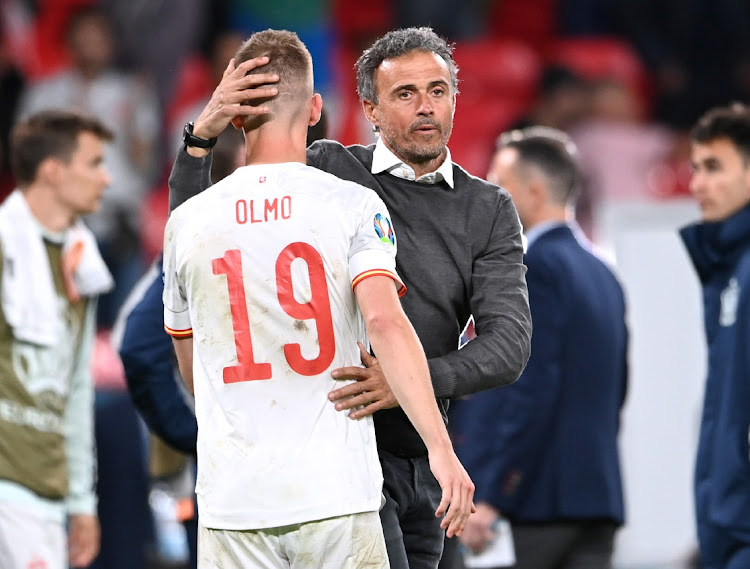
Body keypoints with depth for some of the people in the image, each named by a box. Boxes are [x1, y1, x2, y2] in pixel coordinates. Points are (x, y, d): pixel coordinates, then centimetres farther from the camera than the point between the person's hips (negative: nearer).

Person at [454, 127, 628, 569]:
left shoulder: (533, 267, -11)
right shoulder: (601, 274, 17)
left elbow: (532, 389, -19)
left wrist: (491, 498, -20)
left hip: (539, 499, -8)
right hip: (599, 497, 8)